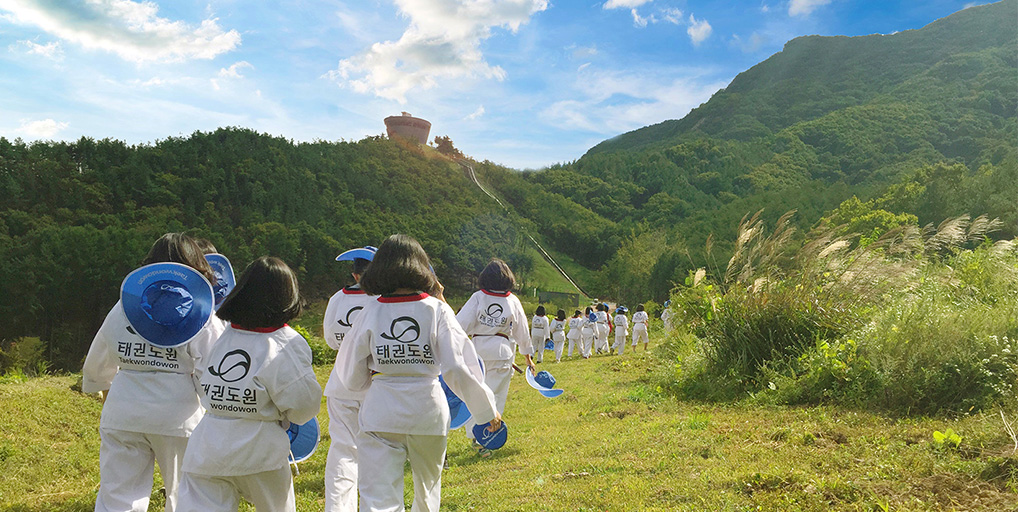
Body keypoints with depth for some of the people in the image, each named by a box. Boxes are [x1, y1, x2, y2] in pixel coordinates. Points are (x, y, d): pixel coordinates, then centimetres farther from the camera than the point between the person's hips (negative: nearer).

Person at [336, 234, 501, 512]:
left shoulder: (371, 312, -3)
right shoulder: (437, 310, -5)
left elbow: (352, 377, 2)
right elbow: (457, 370, -11)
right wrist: (487, 409, -1)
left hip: (381, 413, -1)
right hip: (429, 410, 1)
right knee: (428, 485, 25)